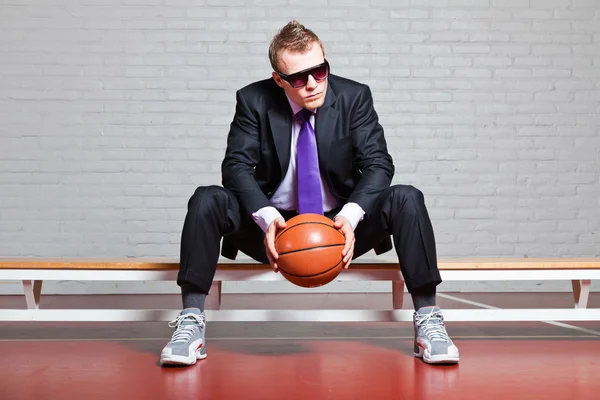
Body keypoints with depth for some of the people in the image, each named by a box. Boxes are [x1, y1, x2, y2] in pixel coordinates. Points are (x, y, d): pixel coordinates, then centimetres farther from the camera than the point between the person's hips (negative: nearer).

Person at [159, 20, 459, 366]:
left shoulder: (355, 97, -5)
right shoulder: (253, 101, -5)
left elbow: (378, 163, -10)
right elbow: (237, 165, -11)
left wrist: (350, 215, -30)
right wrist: (266, 218, -31)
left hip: (339, 224, 0)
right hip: (275, 225, 0)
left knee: (407, 200, -25)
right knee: (206, 200, -25)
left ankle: (428, 322, -20)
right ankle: (191, 322, -21)